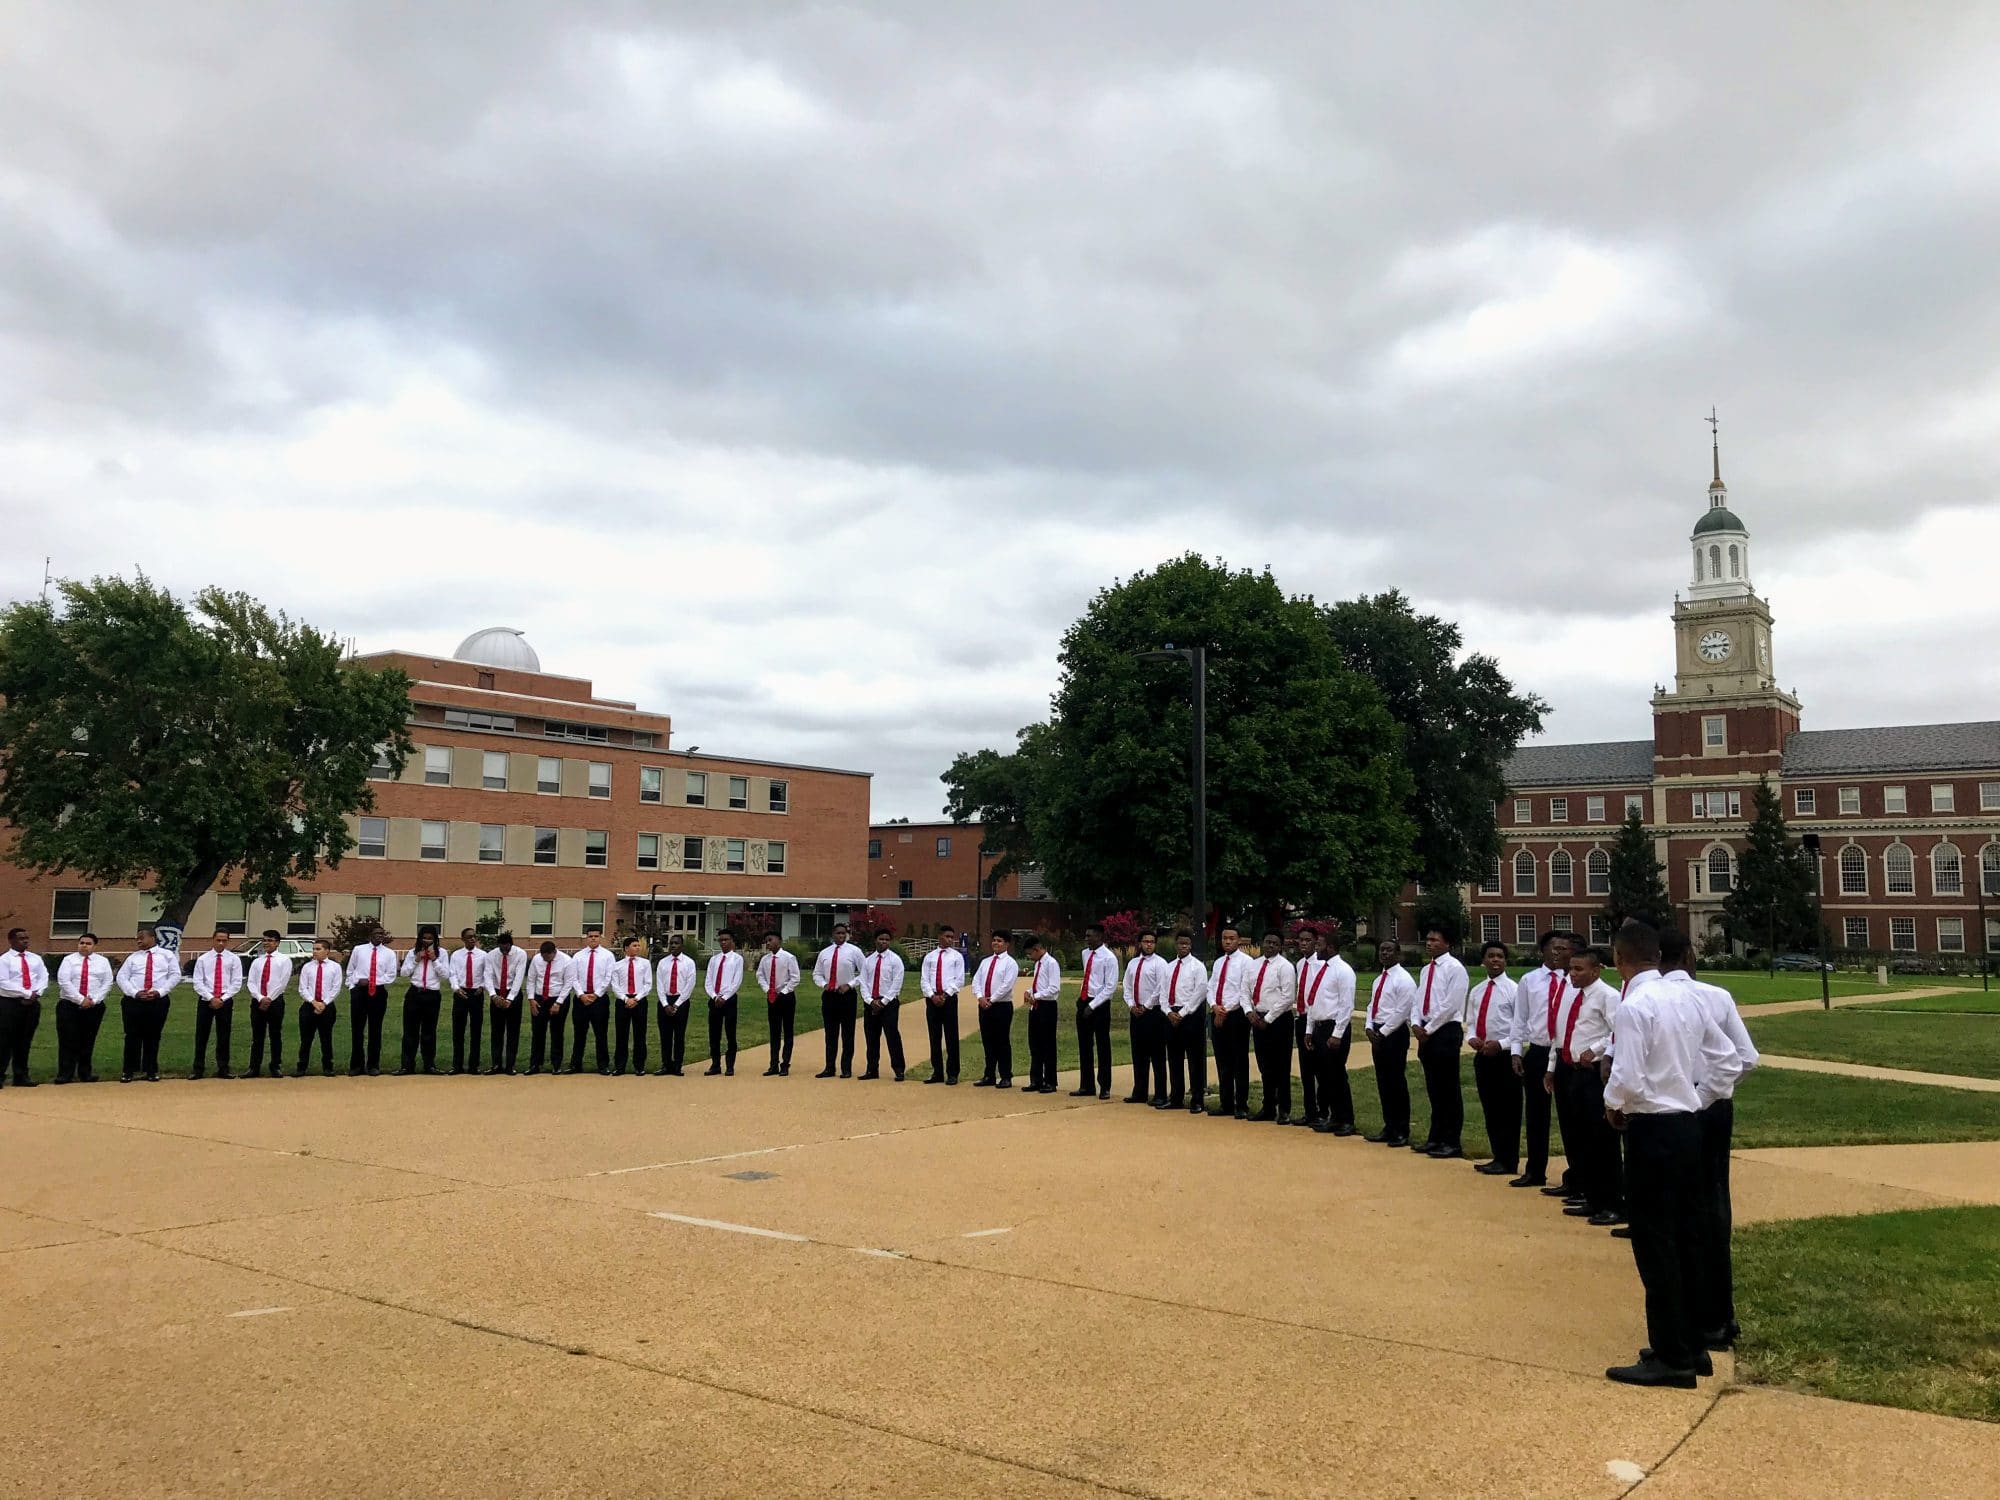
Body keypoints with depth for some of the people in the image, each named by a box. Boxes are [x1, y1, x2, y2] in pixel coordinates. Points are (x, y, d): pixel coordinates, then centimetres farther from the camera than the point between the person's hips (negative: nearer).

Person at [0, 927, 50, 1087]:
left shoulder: (36, 958, 11)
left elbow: (43, 978, 7)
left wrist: (36, 993, -12)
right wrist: (27, 993, -17)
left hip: (33, 1003, 5)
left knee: (24, 1041, 9)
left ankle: (21, 1076, 15)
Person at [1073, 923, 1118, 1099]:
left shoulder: (1109, 958, -13)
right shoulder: (1085, 953, 9)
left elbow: (1111, 987, -15)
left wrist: (1092, 1005, -18)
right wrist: (1082, 1000, 14)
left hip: (1099, 1005, -7)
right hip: (1083, 1003, 7)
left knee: (1102, 1047, 4)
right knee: (1084, 1047, 11)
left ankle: (1104, 1088, 14)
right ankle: (1086, 1086, 21)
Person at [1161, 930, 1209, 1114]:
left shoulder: (1198, 966, -4)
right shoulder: (1169, 967, 15)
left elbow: (1200, 993, -12)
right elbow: (1164, 992, 13)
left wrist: (1182, 1013, -14)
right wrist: (1169, 1012, -4)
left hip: (1191, 1015, -6)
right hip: (1171, 1015, 6)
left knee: (1195, 1059, -2)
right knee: (1174, 1059, 10)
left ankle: (1197, 1101, 3)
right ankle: (1175, 1098, 18)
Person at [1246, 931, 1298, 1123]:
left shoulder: (1284, 966, -9)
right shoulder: (1255, 965, 11)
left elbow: (1287, 997, -14)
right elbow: (1247, 991, 14)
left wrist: (1267, 1019, -14)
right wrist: (1250, 1012, -4)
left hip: (1278, 1020, -6)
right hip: (1258, 1019, 6)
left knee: (1281, 1068, 0)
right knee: (1264, 1067, 13)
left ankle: (1284, 1111, 9)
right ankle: (1268, 1108, 22)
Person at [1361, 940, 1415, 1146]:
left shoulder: (1403, 980, -12)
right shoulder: (1379, 979, 15)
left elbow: (1401, 1012, -16)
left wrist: (1383, 1033, -14)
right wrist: (1370, 1028, 1)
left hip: (1394, 1034, -8)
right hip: (1378, 1034, 8)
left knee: (1397, 1083, -2)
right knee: (1383, 1083, 12)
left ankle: (1402, 1132, 6)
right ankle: (1389, 1128, 20)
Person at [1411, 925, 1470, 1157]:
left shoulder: (1454, 968, -10)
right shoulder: (1427, 969, 14)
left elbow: (1450, 1005, -16)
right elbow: (1419, 1000, 16)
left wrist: (1429, 1029, -13)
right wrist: (1416, 1024, -2)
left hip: (1446, 1032, -8)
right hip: (1426, 1033, 8)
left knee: (1450, 1089, -1)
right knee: (1433, 1089, 13)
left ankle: (1452, 1142, 5)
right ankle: (1435, 1138, 21)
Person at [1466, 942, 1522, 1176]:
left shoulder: (1513, 990, -9)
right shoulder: (1476, 991, 11)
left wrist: (1500, 1044, -18)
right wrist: (1471, 1038, -5)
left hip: (1504, 1055, -6)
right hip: (1482, 1055, 7)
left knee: (1508, 1110, 1)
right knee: (1490, 1109, 13)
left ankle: (1508, 1162, 10)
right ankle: (1499, 1157, 24)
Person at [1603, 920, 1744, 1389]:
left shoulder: (1633, 1006, -18)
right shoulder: (1688, 998, 6)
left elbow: (1628, 1079, -24)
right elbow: (1730, 1062, 12)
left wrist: (1613, 1108, -5)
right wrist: (1694, 1096, 14)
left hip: (1652, 1128, -8)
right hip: (1688, 1122, 8)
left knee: (1655, 1242, 0)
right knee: (1688, 1235, 15)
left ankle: (1671, 1357, 5)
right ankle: (1694, 1344, 25)